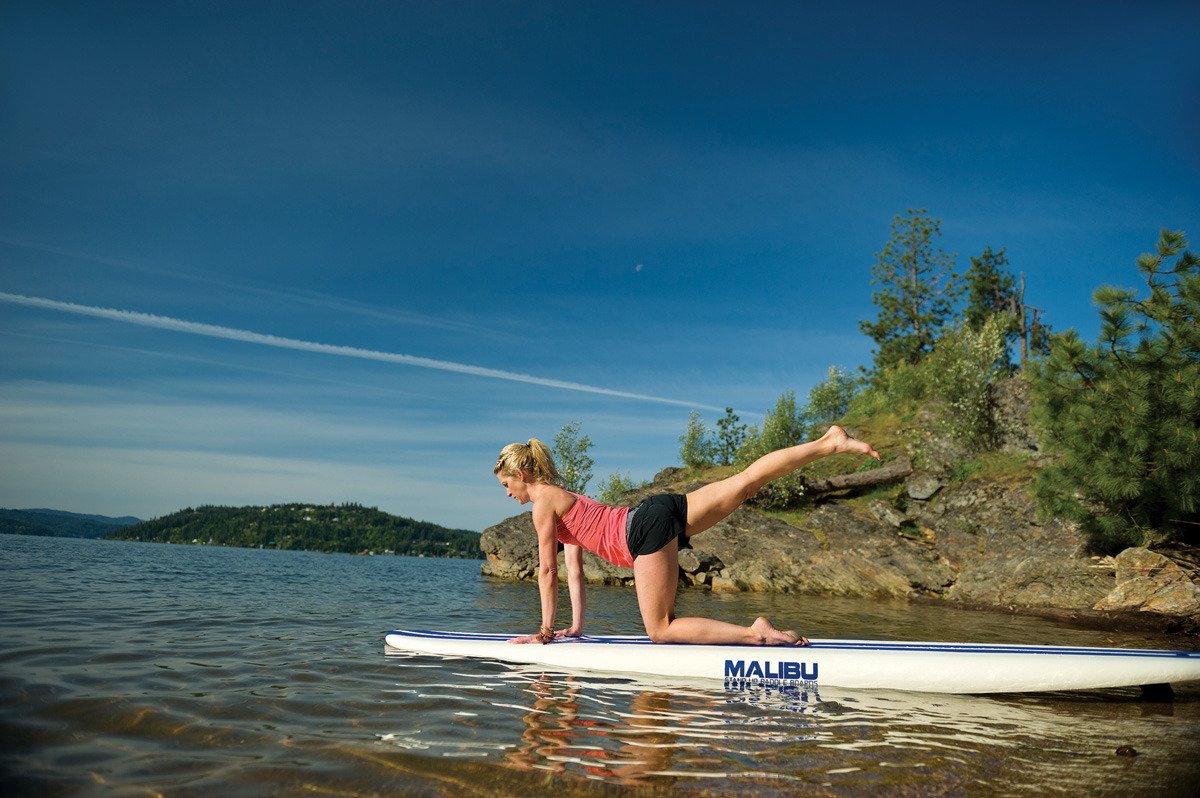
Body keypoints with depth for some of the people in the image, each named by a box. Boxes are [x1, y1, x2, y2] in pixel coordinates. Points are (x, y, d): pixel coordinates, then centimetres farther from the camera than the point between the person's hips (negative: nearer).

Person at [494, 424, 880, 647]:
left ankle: (755, 632, -20)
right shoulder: (565, 501, 30)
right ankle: (829, 443, -9)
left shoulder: (543, 502, 5)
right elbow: (574, 569, 30)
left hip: (645, 527, -8)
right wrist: (576, 625, 29)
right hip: (661, 510, 8)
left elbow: (547, 571, 2)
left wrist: (546, 630, 9)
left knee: (659, 630, -5)